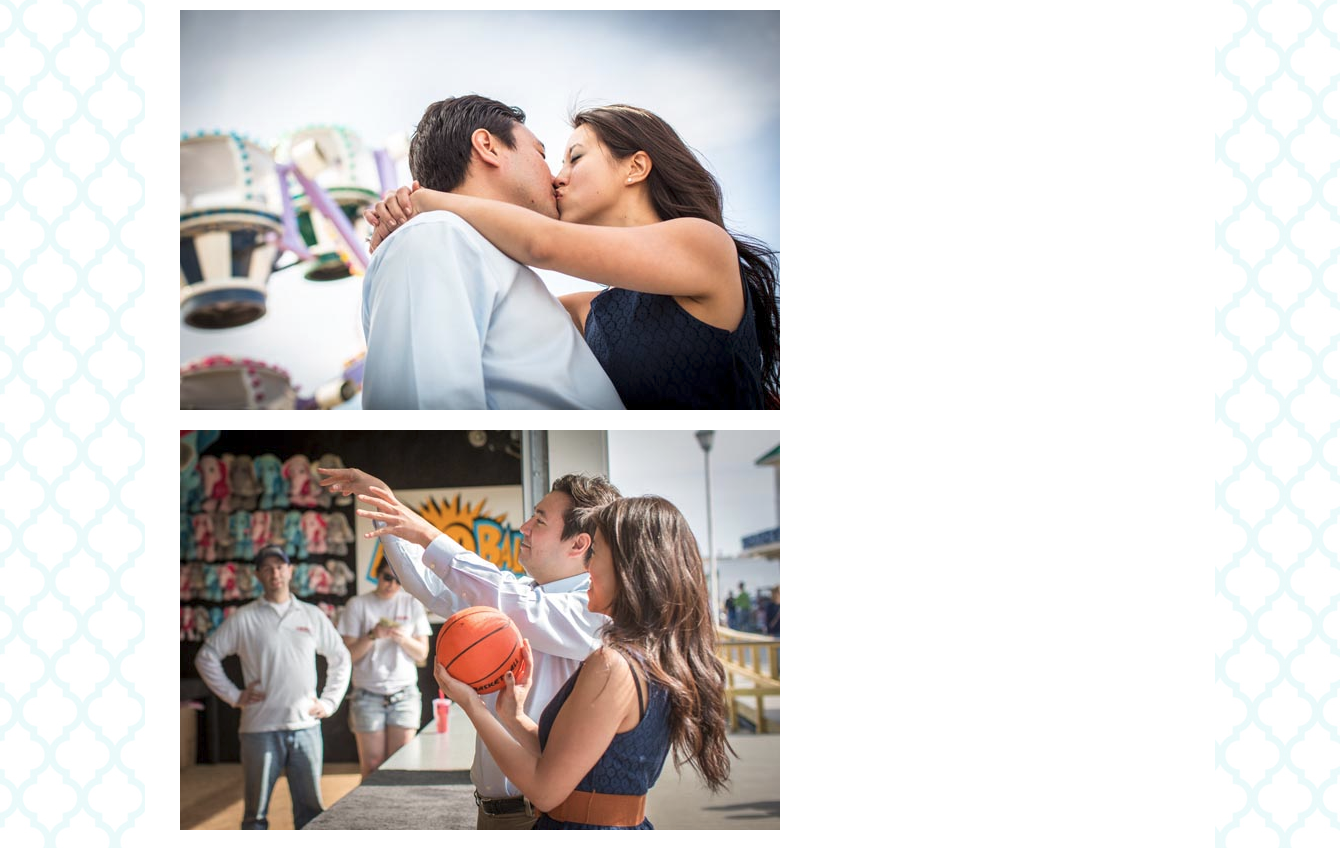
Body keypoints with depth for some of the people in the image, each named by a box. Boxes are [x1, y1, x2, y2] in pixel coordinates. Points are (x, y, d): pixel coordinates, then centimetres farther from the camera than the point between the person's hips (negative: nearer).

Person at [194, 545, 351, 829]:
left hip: (306, 727, 2)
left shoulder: (312, 616, 9)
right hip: (261, 729, -2)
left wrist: (329, 702, 9)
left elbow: (340, 658, 18)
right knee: (256, 811, 4)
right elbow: (206, 657, 4)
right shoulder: (243, 619, 1)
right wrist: (234, 696, -1)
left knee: (311, 808, 7)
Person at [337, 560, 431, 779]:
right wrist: (372, 636, -17)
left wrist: (404, 639, -12)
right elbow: (350, 654, -1)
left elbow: (422, 654, 7)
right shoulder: (357, 605, 2)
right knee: (372, 764, -2)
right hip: (368, 694, -1)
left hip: (404, 694, 1)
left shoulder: (412, 604, 8)